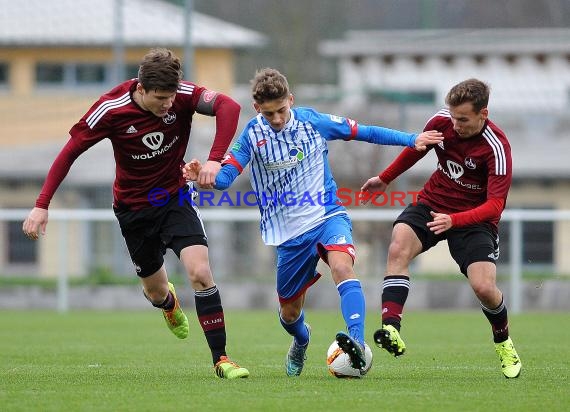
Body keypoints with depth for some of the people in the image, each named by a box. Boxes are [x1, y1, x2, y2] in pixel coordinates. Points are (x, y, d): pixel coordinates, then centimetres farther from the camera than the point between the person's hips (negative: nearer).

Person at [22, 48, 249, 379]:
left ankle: (221, 359, -14)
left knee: (200, 271, -21)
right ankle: (169, 302, 53)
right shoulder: (111, 110, -23)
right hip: (134, 208, 0)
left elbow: (228, 107, -36)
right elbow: (70, 153, -13)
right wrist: (42, 205, -18)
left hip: (175, 198, 0)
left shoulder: (182, 95, -21)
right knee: (156, 292, 12)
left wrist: (215, 160, -47)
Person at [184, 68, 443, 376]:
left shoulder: (312, 120, -4)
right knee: (290, 313, 11)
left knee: (342, 267, -34)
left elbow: (364, 132, 5)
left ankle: (357, 344, -46)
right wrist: (202, 175, -33)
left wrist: (411, 140, 1)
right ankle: (301, 341, 48)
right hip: (289, 232, 2)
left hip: (327, 216, -2)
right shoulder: (253, 134, -5)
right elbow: (225, 177, -10)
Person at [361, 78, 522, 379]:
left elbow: (495, 204, -28)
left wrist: (454, 220, -43)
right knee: (398, 249, -26)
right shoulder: (441, 121, -10)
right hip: (432, 204, 4)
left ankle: (503, 341, 14)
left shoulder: (497, 147, -24)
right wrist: (385, 178, 26)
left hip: (474, 217, -4)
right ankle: (390, 328, -38)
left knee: (483, 287, -19)